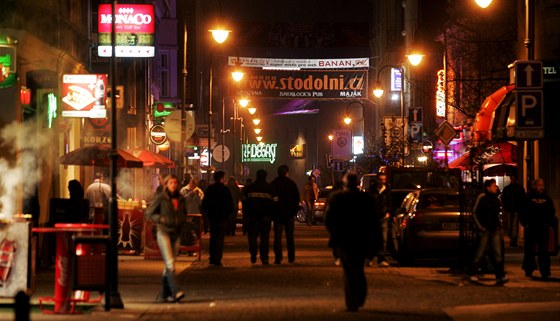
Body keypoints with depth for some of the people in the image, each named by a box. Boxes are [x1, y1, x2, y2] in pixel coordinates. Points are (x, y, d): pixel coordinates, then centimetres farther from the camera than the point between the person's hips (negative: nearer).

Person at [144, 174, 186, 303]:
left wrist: (182, 221, 5)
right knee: (170, 263, -17)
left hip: (176, 233, 5)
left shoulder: (180, 199, 10)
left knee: (169, 265, 8)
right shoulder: (160, 198, -5)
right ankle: (175, 292, -27)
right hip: (163, 233, -5)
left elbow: (184, 214, 25)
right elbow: (149, 213, -2)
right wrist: (161, 219, -16)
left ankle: (165, 294, 13)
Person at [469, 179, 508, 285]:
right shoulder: (482, 198, -6)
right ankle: (472, 274, 11)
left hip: (495, 230, 5)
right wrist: (480, 227, -10)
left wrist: (500, 227, 14)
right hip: (485, 230, -5)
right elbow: (475, 213, -5)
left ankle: (500, 276, -8)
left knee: (497, 254, -3)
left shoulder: (496, 200, 12)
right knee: (479, 253, 0)